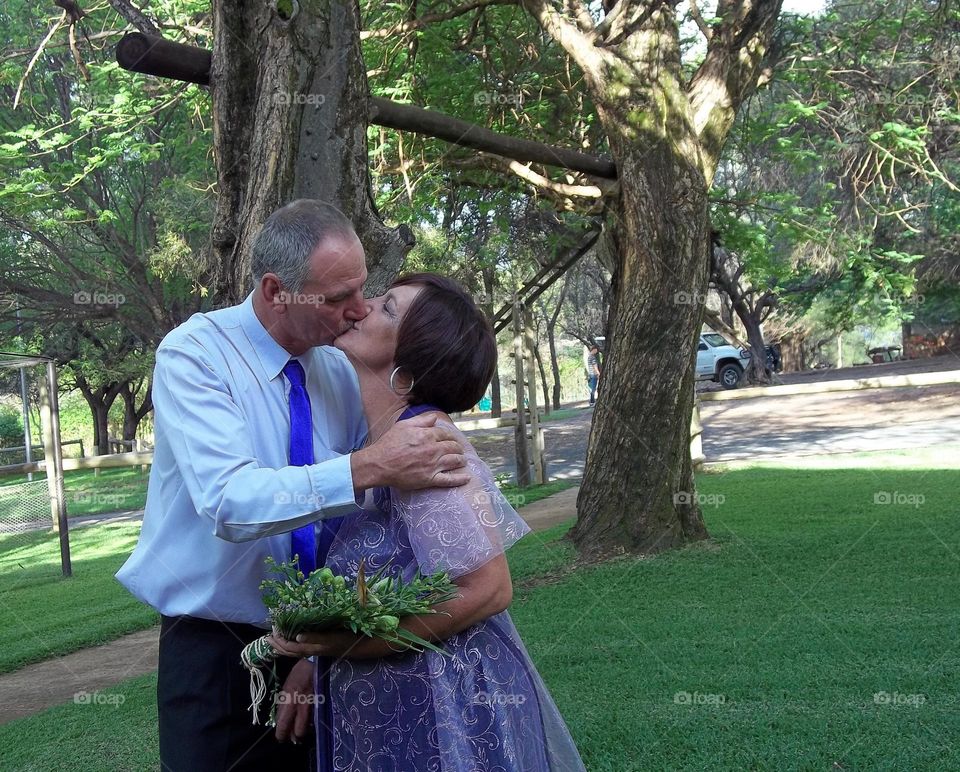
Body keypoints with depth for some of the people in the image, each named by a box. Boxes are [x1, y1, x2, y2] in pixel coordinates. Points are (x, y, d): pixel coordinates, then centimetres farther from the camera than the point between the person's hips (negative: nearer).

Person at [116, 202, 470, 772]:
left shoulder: (340, 371, 0)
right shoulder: (194, 355, -16)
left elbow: (353, 521, -1)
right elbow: (229, 501, -31)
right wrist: (366, 468, -40)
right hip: (214, 646, -4)